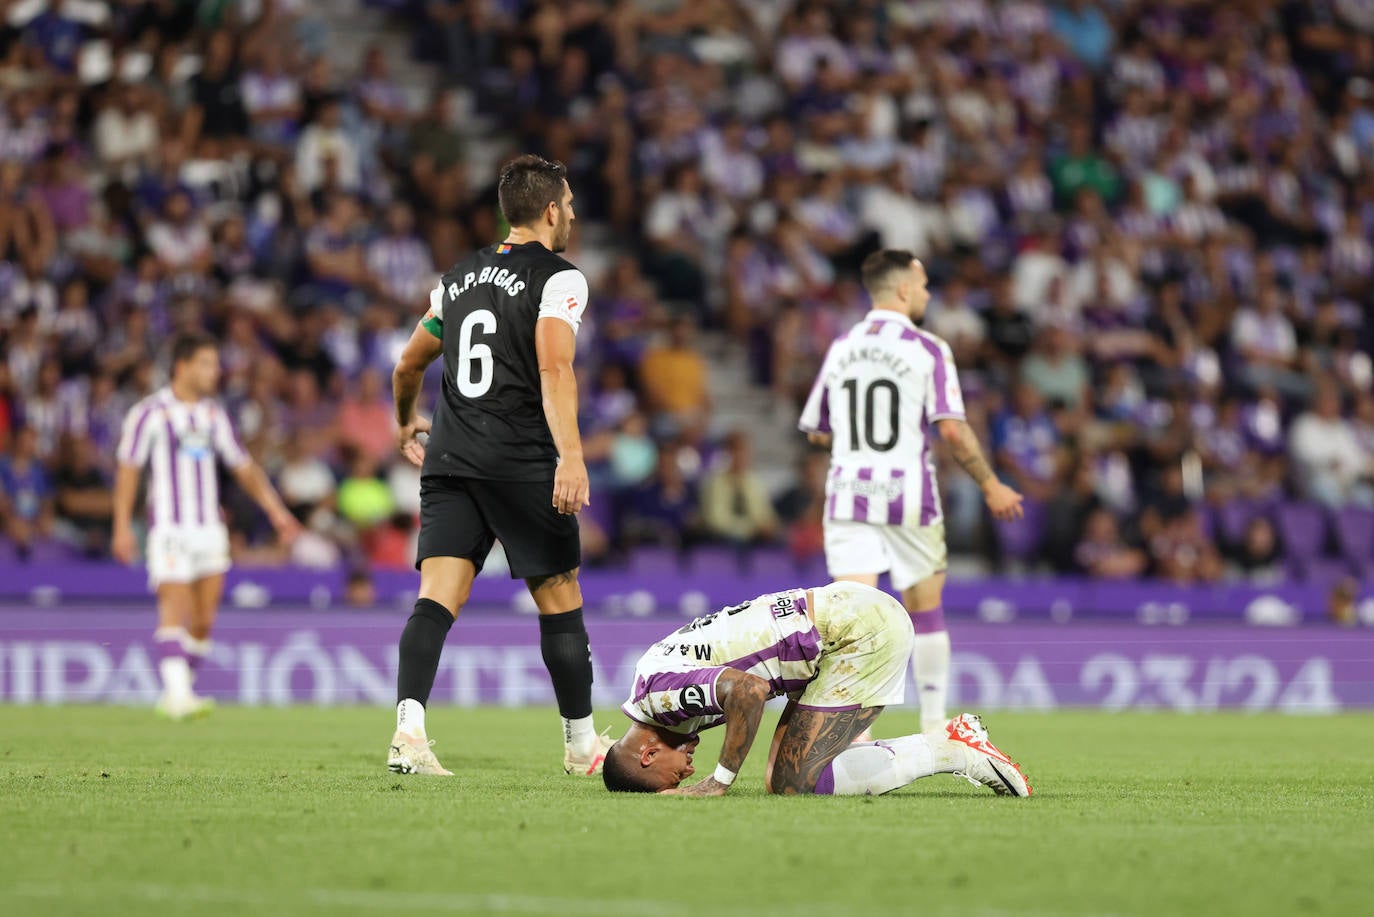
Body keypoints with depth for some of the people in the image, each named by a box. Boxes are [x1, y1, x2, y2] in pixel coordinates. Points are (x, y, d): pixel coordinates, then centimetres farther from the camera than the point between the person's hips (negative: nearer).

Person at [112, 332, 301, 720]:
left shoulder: (213, 414, 14)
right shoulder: (151, 412, -5)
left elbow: (243, 466, 20)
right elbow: (128, 468, -4)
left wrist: (276, 511, 12)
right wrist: (122, 527, -10)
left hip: (209, 528, 6)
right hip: (170, 528, -6)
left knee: (203, 620, 3)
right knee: (175, 610, -17)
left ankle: (176, 695, 15)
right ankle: (177, 694, -24)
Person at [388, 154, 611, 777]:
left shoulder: (459, 277, 18)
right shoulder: (558, 279, -3)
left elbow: (408, 364, 28)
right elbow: (554, 368, -18)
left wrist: (405, 422, 48)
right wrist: (571, 456, -27)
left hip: (449, 459, 5)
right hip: (521, 462, -5)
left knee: (438, 596, -6)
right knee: (560, 600, 9)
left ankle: (409, 726, -26)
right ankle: (582, 743, 18)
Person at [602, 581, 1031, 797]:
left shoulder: (659, 692, -18)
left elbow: (749, 689, -34)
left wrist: (720, 781, -23)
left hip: (862, 626, -11)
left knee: (795, 784, -13)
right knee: (779, 781, 7)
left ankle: (951, 753, -6)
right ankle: (954, 738, 9)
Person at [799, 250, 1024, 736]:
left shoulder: (840, 348, 9)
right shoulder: (928, 349, -5)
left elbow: (817, 431, 15)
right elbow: (951, 428, -12)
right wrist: (990, 485, -2)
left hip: (848, 496, 3)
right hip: (909, 499, -2)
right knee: (926, 611, 14)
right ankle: (935, 728, 22)